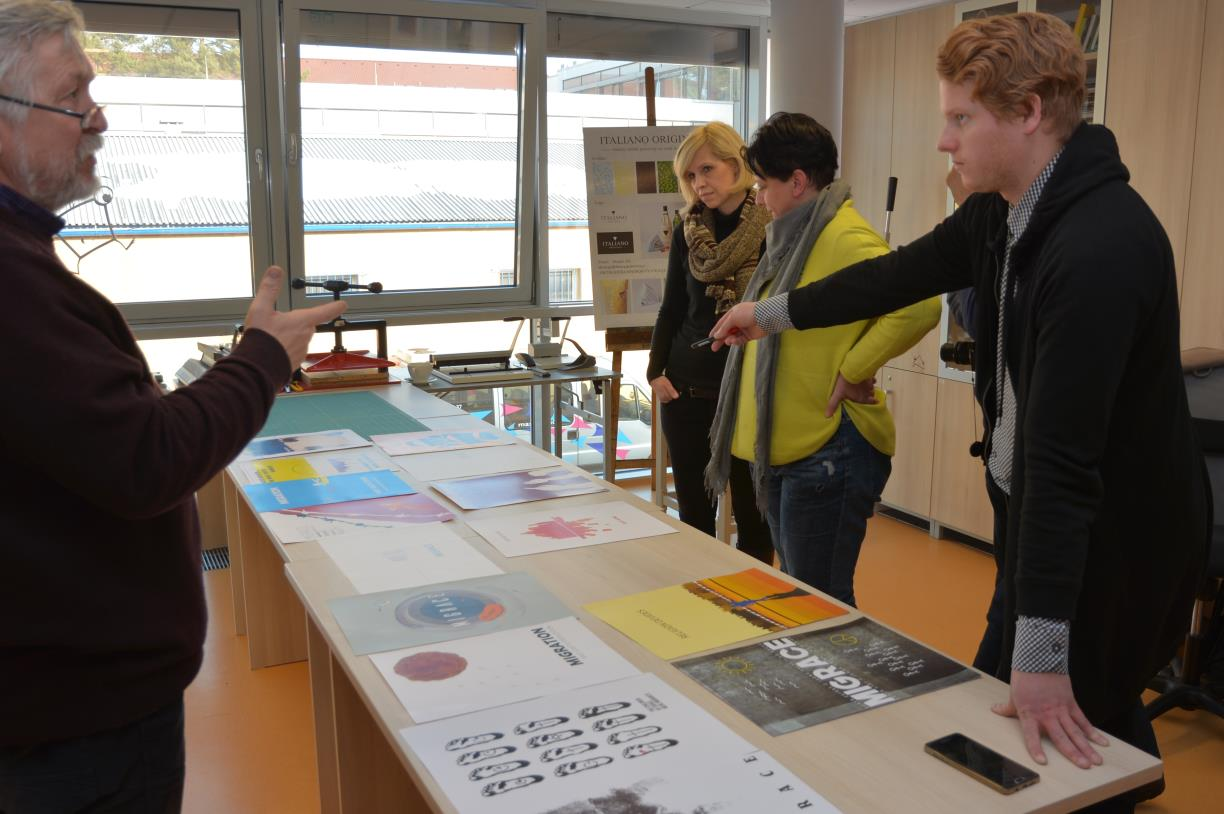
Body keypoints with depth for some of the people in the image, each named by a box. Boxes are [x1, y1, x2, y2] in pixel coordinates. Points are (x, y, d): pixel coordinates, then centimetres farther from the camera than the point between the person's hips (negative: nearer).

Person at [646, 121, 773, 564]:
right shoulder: (689, 231, 7)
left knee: (753, 513, 6)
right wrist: (656, 372, 1)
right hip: (687, 390, 4)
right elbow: (671, 308, 12)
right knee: (694, 514, 10)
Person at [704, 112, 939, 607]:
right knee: (795, 595, 19)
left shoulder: (843, 238, -17)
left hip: (827, 451, -10)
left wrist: (852, 371, -21)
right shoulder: (793, 237, 14)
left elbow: (919, 305, -30)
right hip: (781, 449, 10)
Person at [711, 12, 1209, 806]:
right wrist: (771, 313, 19)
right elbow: (900, 276, 12)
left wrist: (1042, 651, -31)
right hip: (1032, 503, 9)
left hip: (1116, 533, -9)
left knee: (1068, 735, 5)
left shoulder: (1101, 248, -31)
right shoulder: (1001, 212, -2)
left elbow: (1063, 455, -34)